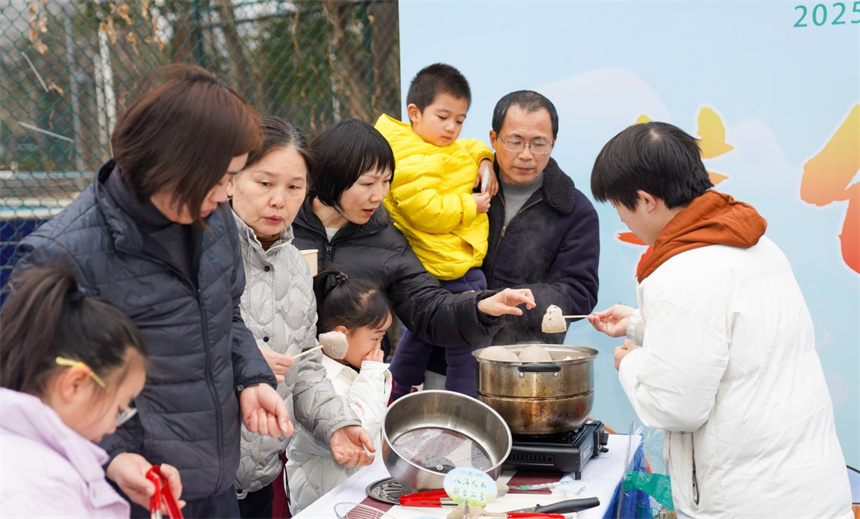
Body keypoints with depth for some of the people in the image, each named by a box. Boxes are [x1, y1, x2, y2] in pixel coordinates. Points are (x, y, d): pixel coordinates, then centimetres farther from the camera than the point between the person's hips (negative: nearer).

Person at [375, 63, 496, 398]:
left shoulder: (448, 149, 12)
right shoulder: (410, 162, -19)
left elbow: (471, 148, 32)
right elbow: (427, 213, -27)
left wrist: (484, 160, 10)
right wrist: (469, 206, -18)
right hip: (452, 269, -12)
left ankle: (398, 395, 42)